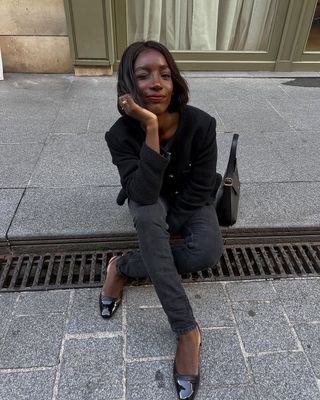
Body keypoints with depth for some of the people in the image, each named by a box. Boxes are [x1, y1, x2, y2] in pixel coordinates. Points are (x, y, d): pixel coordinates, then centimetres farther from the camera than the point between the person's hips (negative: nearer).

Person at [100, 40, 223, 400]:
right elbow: (144, 194, -36)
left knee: (209, 252, -28)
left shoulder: (201, 124, -23)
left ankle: (123, 267, -9)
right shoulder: (121, 134, -23)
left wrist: (163, 226, -15)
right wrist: (151, 128, -43)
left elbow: (200, 189, -16)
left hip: (190, 201, 1)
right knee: (146, 215, -37)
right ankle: (187, 330, -27)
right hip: (150, 201, 0)